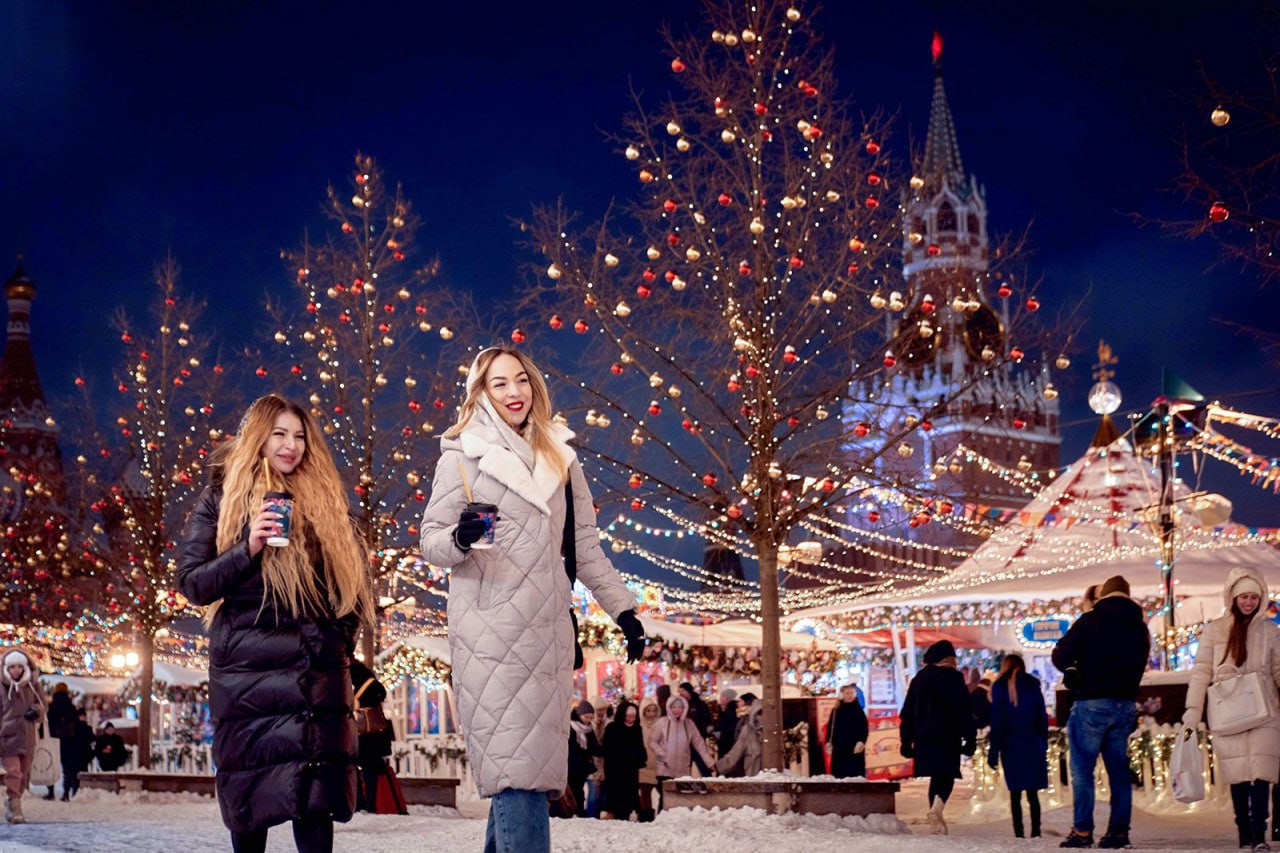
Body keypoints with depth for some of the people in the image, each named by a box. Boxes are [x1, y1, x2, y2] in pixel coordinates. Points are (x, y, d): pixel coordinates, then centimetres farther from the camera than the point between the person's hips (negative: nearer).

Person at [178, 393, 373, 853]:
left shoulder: (324, 500, 11)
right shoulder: (221, 499, 3)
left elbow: (356, 571, 18)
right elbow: (192, 584, -2)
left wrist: (343, 637, 8)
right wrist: (247, 548, -17)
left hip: (318, 670, 2)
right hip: (246, 670, -2)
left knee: (315, 795, -1)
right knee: (250, 789, 2)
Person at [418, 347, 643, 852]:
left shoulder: (559, 456, 15)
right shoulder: (462, 455, 2)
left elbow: (585, 545, 18)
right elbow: (430, 541, 0)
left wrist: (622, 609, 12)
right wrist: (459, 539, -22)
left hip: (549, 629, 4)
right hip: (491, 631, -4)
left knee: (537, 759, 3)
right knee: (514, 759, -10)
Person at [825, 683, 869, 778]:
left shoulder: (858, 710, 1)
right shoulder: (836, 711, 6)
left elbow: (864, 728, -3)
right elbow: (830, 727, 8)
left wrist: (861, 742, -17)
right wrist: (829, 743, 1)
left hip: (855, 749, -2)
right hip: (839, 749, 2)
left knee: (855, 773, -3)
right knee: (839, 774, 1)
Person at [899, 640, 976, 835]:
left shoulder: (919, 679, 12)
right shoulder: (953, 677, -3)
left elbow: (907, 712, 13)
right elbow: (964, 711, -8)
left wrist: (906, 741, 16)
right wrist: (970, 739, -5)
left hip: (924, 738, 5)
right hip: (948, 738, -4)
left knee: (936, 777, 12)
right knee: (947, 775, 2)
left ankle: (937, 824, 10)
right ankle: (938, 805, -27)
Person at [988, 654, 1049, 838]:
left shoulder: (1000, 687, -1)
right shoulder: (1033, 686, 8)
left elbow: (997, 722, -5)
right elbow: (1042, 719, 8)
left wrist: (993, 751, -3)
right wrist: (1043, 747, 11)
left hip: (1011, 746, -2)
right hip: (1033, 745, 2)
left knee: (1015, 793, 3)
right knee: (1032, 792, 6)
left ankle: (1018, 832, -2)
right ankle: (1035, 831, -1)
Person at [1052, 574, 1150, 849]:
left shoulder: (1090, 621, -6)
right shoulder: (1140, 627, 12)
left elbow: (1060, 657, -7)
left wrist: (1076, 667, 12)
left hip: (1092, 703, -5)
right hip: (1125, 705, 5)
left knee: (1082, 770, -2)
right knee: (1119, 771, 9)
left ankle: (1082, 831, -6)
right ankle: (1119, 831, 7)